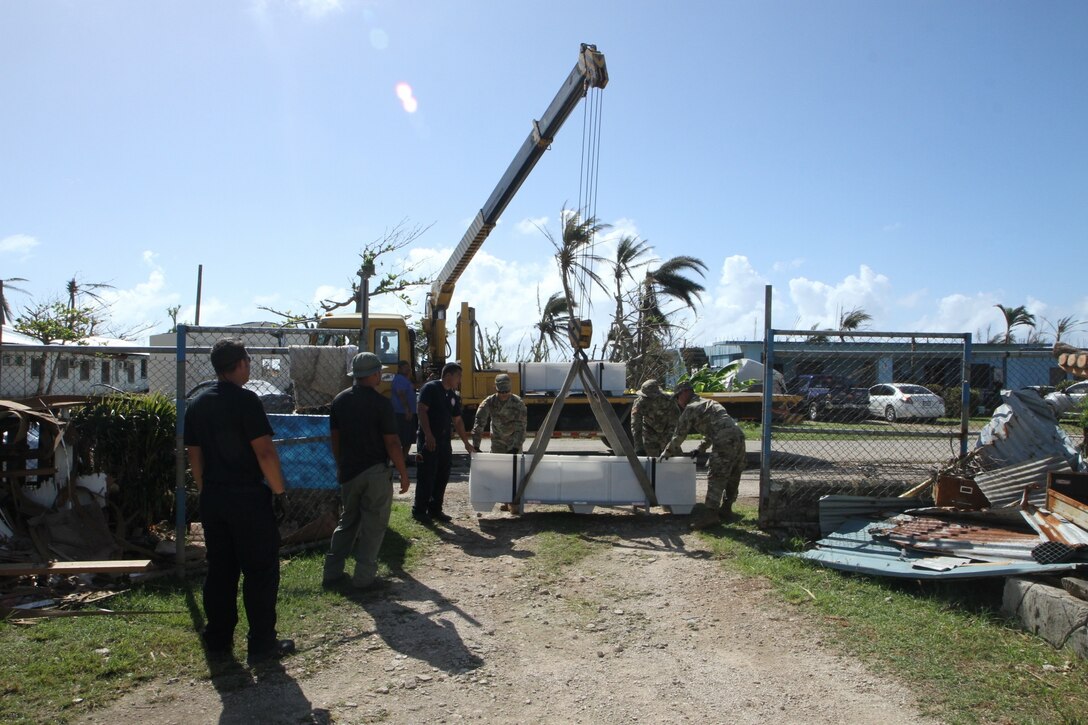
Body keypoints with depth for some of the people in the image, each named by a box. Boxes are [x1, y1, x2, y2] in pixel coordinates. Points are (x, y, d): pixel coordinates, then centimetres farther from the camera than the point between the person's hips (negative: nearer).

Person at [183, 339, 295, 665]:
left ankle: (218, 639, 21)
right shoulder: (244, 400, -13)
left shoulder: (197, 405, 10)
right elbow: (264, 452, -18)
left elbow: (195, 457, 14)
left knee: (220, 570, 15)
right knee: (260, 571, 2)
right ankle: (262, 643, 6)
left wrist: (207, 493, 21)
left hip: (213, 499, 7)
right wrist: (280, 490, -9)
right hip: (249, 497, -7)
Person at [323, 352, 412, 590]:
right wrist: (403, 473, -5)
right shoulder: (380, 403, -14)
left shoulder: (340, 400, 4)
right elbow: (392, 442, -14)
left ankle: (332, 572, 19)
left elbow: (335, 438, 10)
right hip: (375, 472, -6)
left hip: (348, 472, 6)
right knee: (373, 525, 5)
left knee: (347, 522, 18)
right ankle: (364, 577, 6)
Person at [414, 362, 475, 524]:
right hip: (429, 441, -8)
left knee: (442, 477, 11)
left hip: (444, 441, 8)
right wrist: (428, 435, -24)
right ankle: (419, 511, 8)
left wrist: (466, 443, 20)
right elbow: (421, 410, -17)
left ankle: (435, 510, 22)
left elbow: (457, 421, 20)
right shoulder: (430, 388, -9)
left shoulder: (454, 396, 14)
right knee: (426, 477, -3)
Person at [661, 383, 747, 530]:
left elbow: (679, 435, 6)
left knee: (715, 477, -8)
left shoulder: (690, 409, 4)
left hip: (725, 441, -9)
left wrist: (667, 452, 17)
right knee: (732, 476, 17)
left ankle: (711, 514, -11)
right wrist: (700, 449, 36)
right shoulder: (708, 403, 31)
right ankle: (726, 509, 28)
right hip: (738, 435, 9)